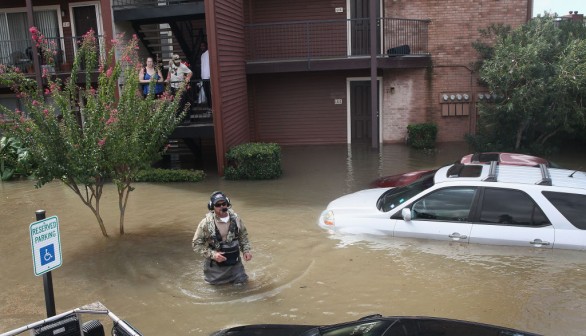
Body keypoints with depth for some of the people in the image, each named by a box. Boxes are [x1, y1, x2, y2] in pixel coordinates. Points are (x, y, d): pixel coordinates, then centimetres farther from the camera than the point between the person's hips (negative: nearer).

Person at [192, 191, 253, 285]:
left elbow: (243, 235, 9)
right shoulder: (206, 223, -20)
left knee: (241, 282, 13)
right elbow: (196, 244, -14)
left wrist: (246, 250, -4)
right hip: (215, 264, -3)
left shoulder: (235, 218, -8)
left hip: (234, 262, 3)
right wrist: (212, 254, -23)